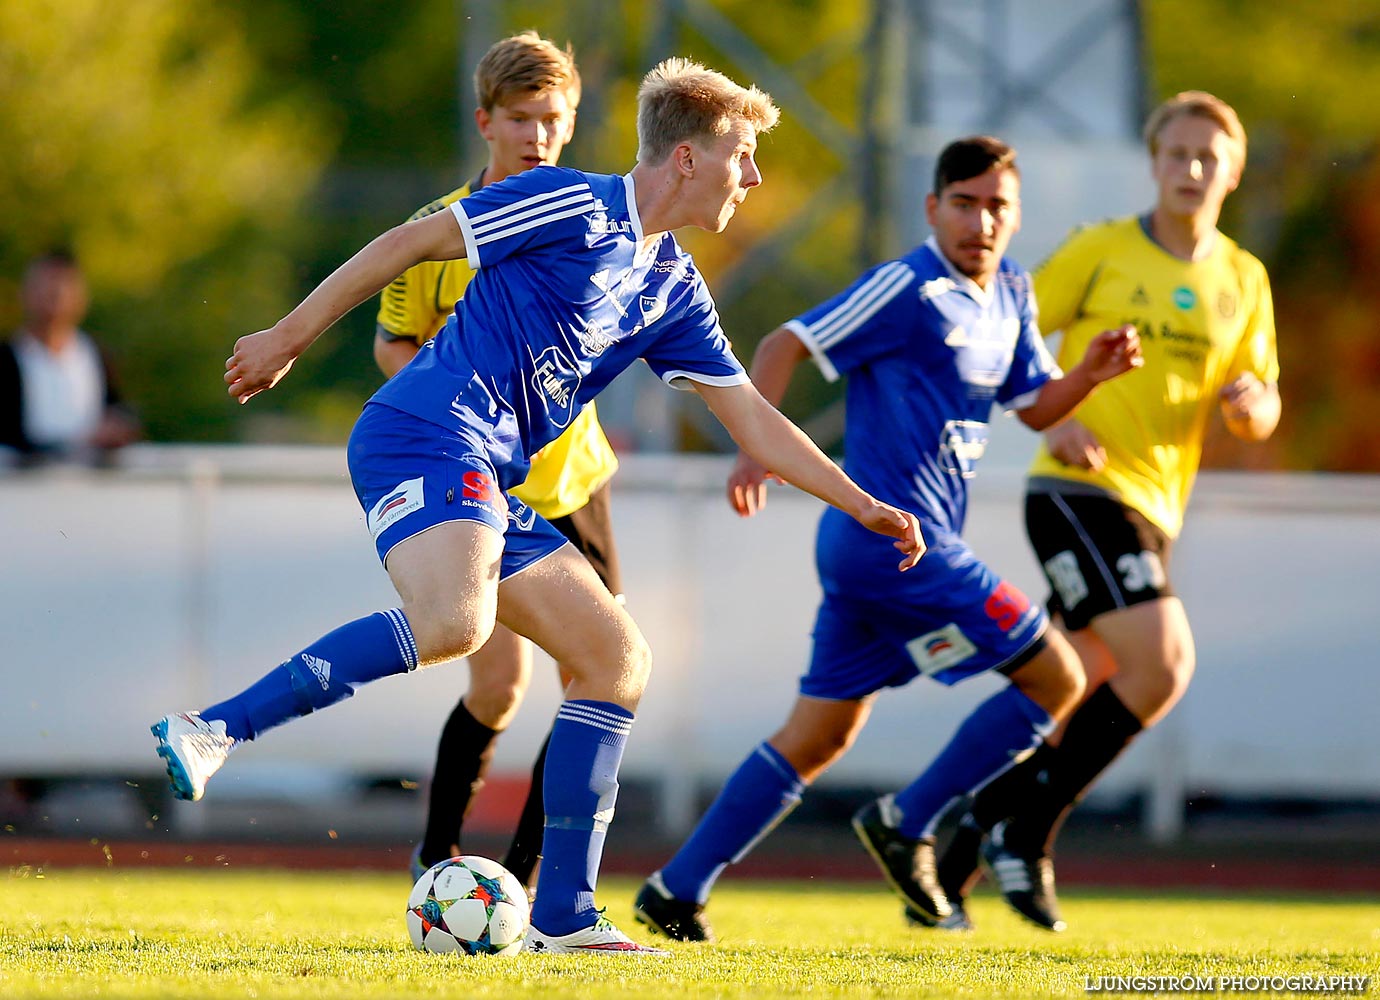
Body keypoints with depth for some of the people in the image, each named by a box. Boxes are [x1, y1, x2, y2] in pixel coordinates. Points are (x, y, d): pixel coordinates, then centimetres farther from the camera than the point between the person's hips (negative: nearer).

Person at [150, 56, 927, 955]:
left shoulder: (675, 291, 20)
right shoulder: (575, 208, -5)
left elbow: (754, 422, 25)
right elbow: (411, 242, -2)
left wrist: (865, 508, 22)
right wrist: (290, 338, -2)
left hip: (487, 484, 9)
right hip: (427, 434, -9)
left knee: (618, 660, 7)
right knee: (455, 621, -35)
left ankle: (565, 916, 6)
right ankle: (213, 730, -35)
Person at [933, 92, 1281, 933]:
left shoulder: (1243, 281, 13)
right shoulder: (1101, 251, -1)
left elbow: (1263, 412, 14)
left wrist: (1252, 403, -10)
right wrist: (1052, 418, -16)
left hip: (1153, 508, 6)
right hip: (1077, 490, -6)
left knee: (1067, 702, 5)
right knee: (1163, 660, -22)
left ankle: (950, 865, 15)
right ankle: (1028, 830, -12)